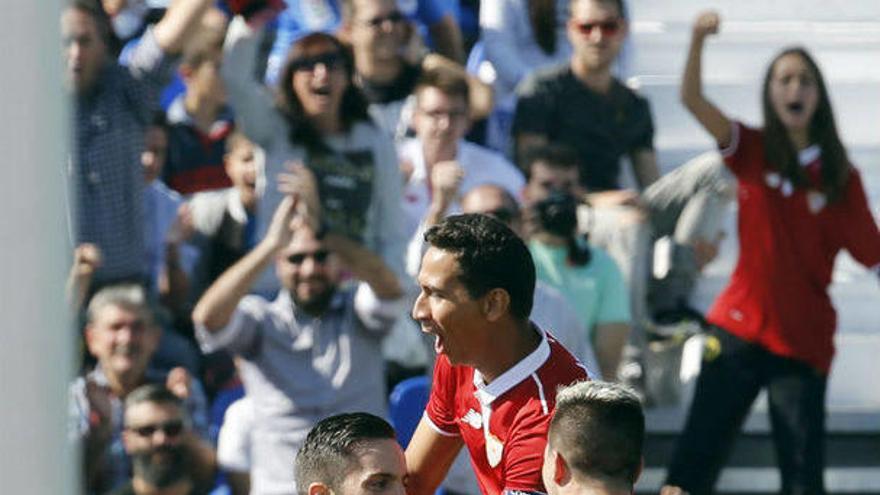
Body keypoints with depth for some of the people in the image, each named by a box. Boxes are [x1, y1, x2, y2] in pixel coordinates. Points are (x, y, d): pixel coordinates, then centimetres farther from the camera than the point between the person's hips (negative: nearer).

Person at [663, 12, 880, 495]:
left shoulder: (841, 177, 3)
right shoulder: (752, 151, 0)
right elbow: (692, 98, -14)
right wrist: (698, 41, -28)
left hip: (805, 340, 0)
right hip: (740, 328, 0)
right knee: (699, 448, 0)